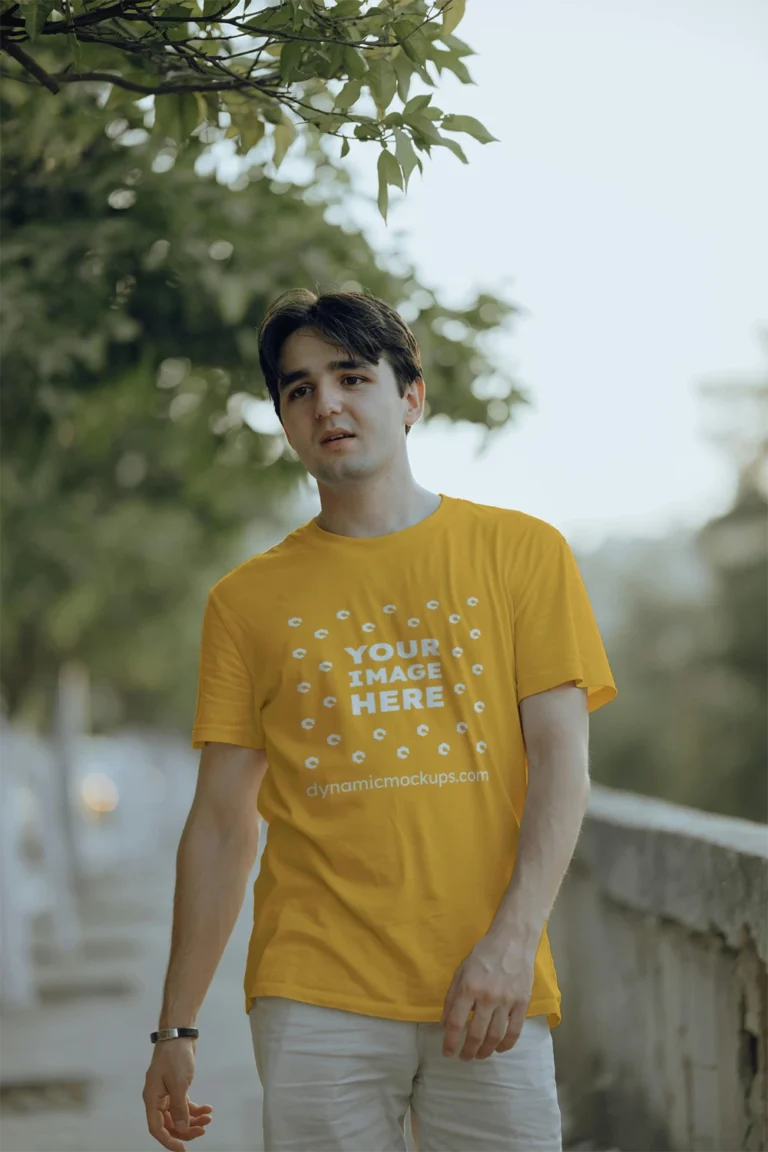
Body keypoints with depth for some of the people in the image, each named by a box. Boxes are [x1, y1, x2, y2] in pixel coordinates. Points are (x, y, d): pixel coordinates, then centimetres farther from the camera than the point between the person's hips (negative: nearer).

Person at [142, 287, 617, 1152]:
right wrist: (177, 1026, 7)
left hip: (491, 988, 0)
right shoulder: (247, 600, 9)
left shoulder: (521, 552, 6)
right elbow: (221, 821, 10)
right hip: (316, 996, 1)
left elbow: (561, 761, 1)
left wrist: (514, 937, -12)